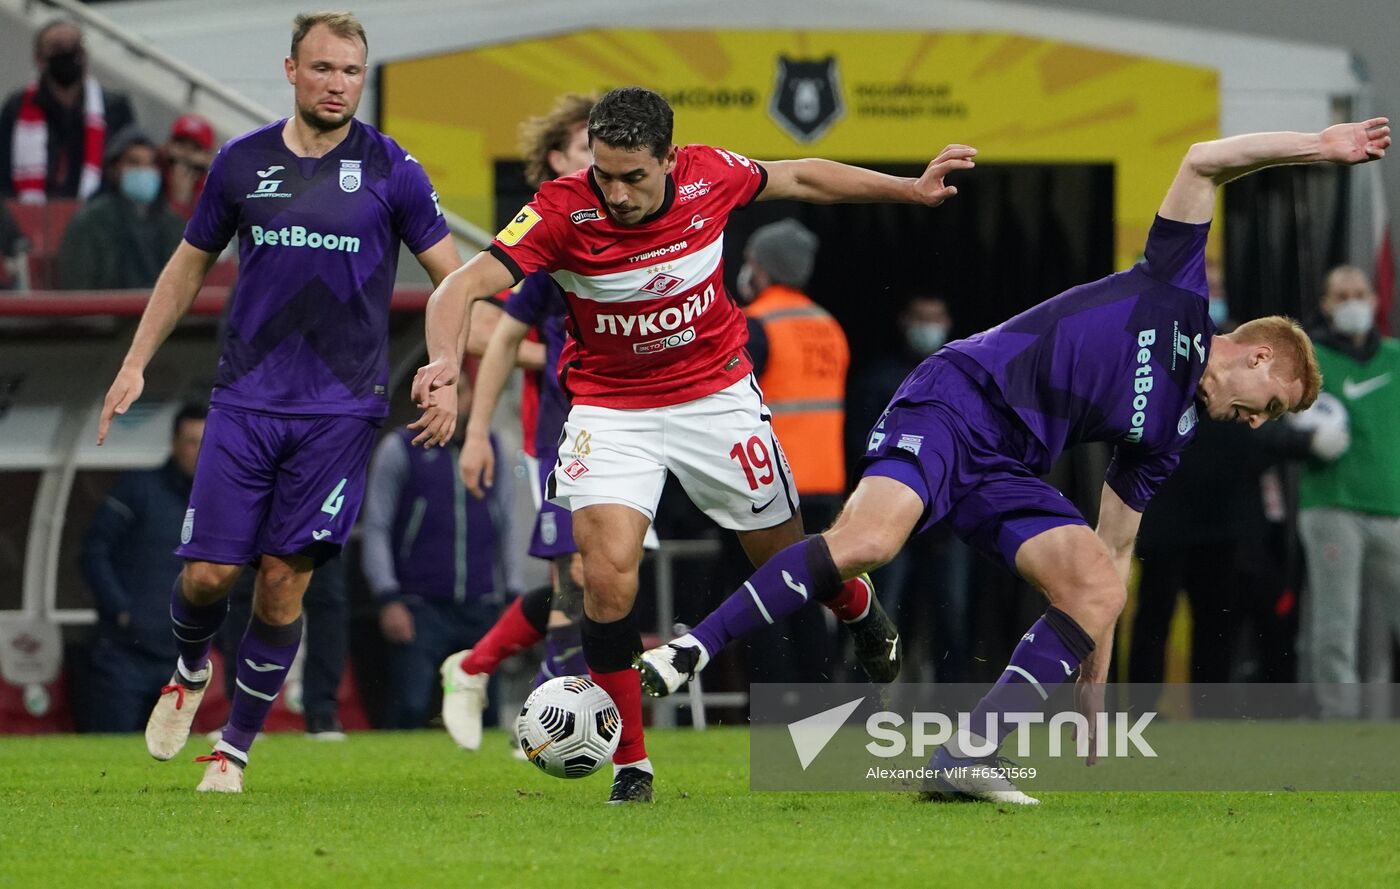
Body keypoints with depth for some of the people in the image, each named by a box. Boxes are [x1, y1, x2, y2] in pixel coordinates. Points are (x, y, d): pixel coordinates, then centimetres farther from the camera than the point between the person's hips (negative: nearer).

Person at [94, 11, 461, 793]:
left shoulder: (390, 170, -1)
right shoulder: (242, 163, 5)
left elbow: (452, 278, 4)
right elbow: (190, 266, 17)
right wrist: (136, 364, 13)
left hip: (342, 407, -2)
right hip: (245, 400, 2)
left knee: (284, 576, -4)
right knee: (209, 572, -4)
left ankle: (235, 749, 11)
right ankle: (192, 671, 31)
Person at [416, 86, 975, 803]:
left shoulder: (710, 175, -16)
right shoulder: (562, 211, -24)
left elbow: (799, 178, 5)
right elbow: (461, 288, -29)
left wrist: (910, 188, 10)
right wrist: (443, 360, -49)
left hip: (716, 394, 2)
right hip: (610, 410, -2)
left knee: (784, 555, 12)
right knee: (607, 576, -19)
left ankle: (861, 612, 50)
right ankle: (629, 765, -6)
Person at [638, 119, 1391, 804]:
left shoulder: (1168, 435, 22)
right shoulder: (1179, 297, 8)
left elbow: (1112, 555, 25)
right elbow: (1203, 163, 2)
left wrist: (1093, 692, 19)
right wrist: (1318, 146, 2)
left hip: (1008, 470, 7)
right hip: (956, 401, -7)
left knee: (1100, 586, -14)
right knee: (866, 542, -31)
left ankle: (968, 755, -17)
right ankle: (691, 652, -23)